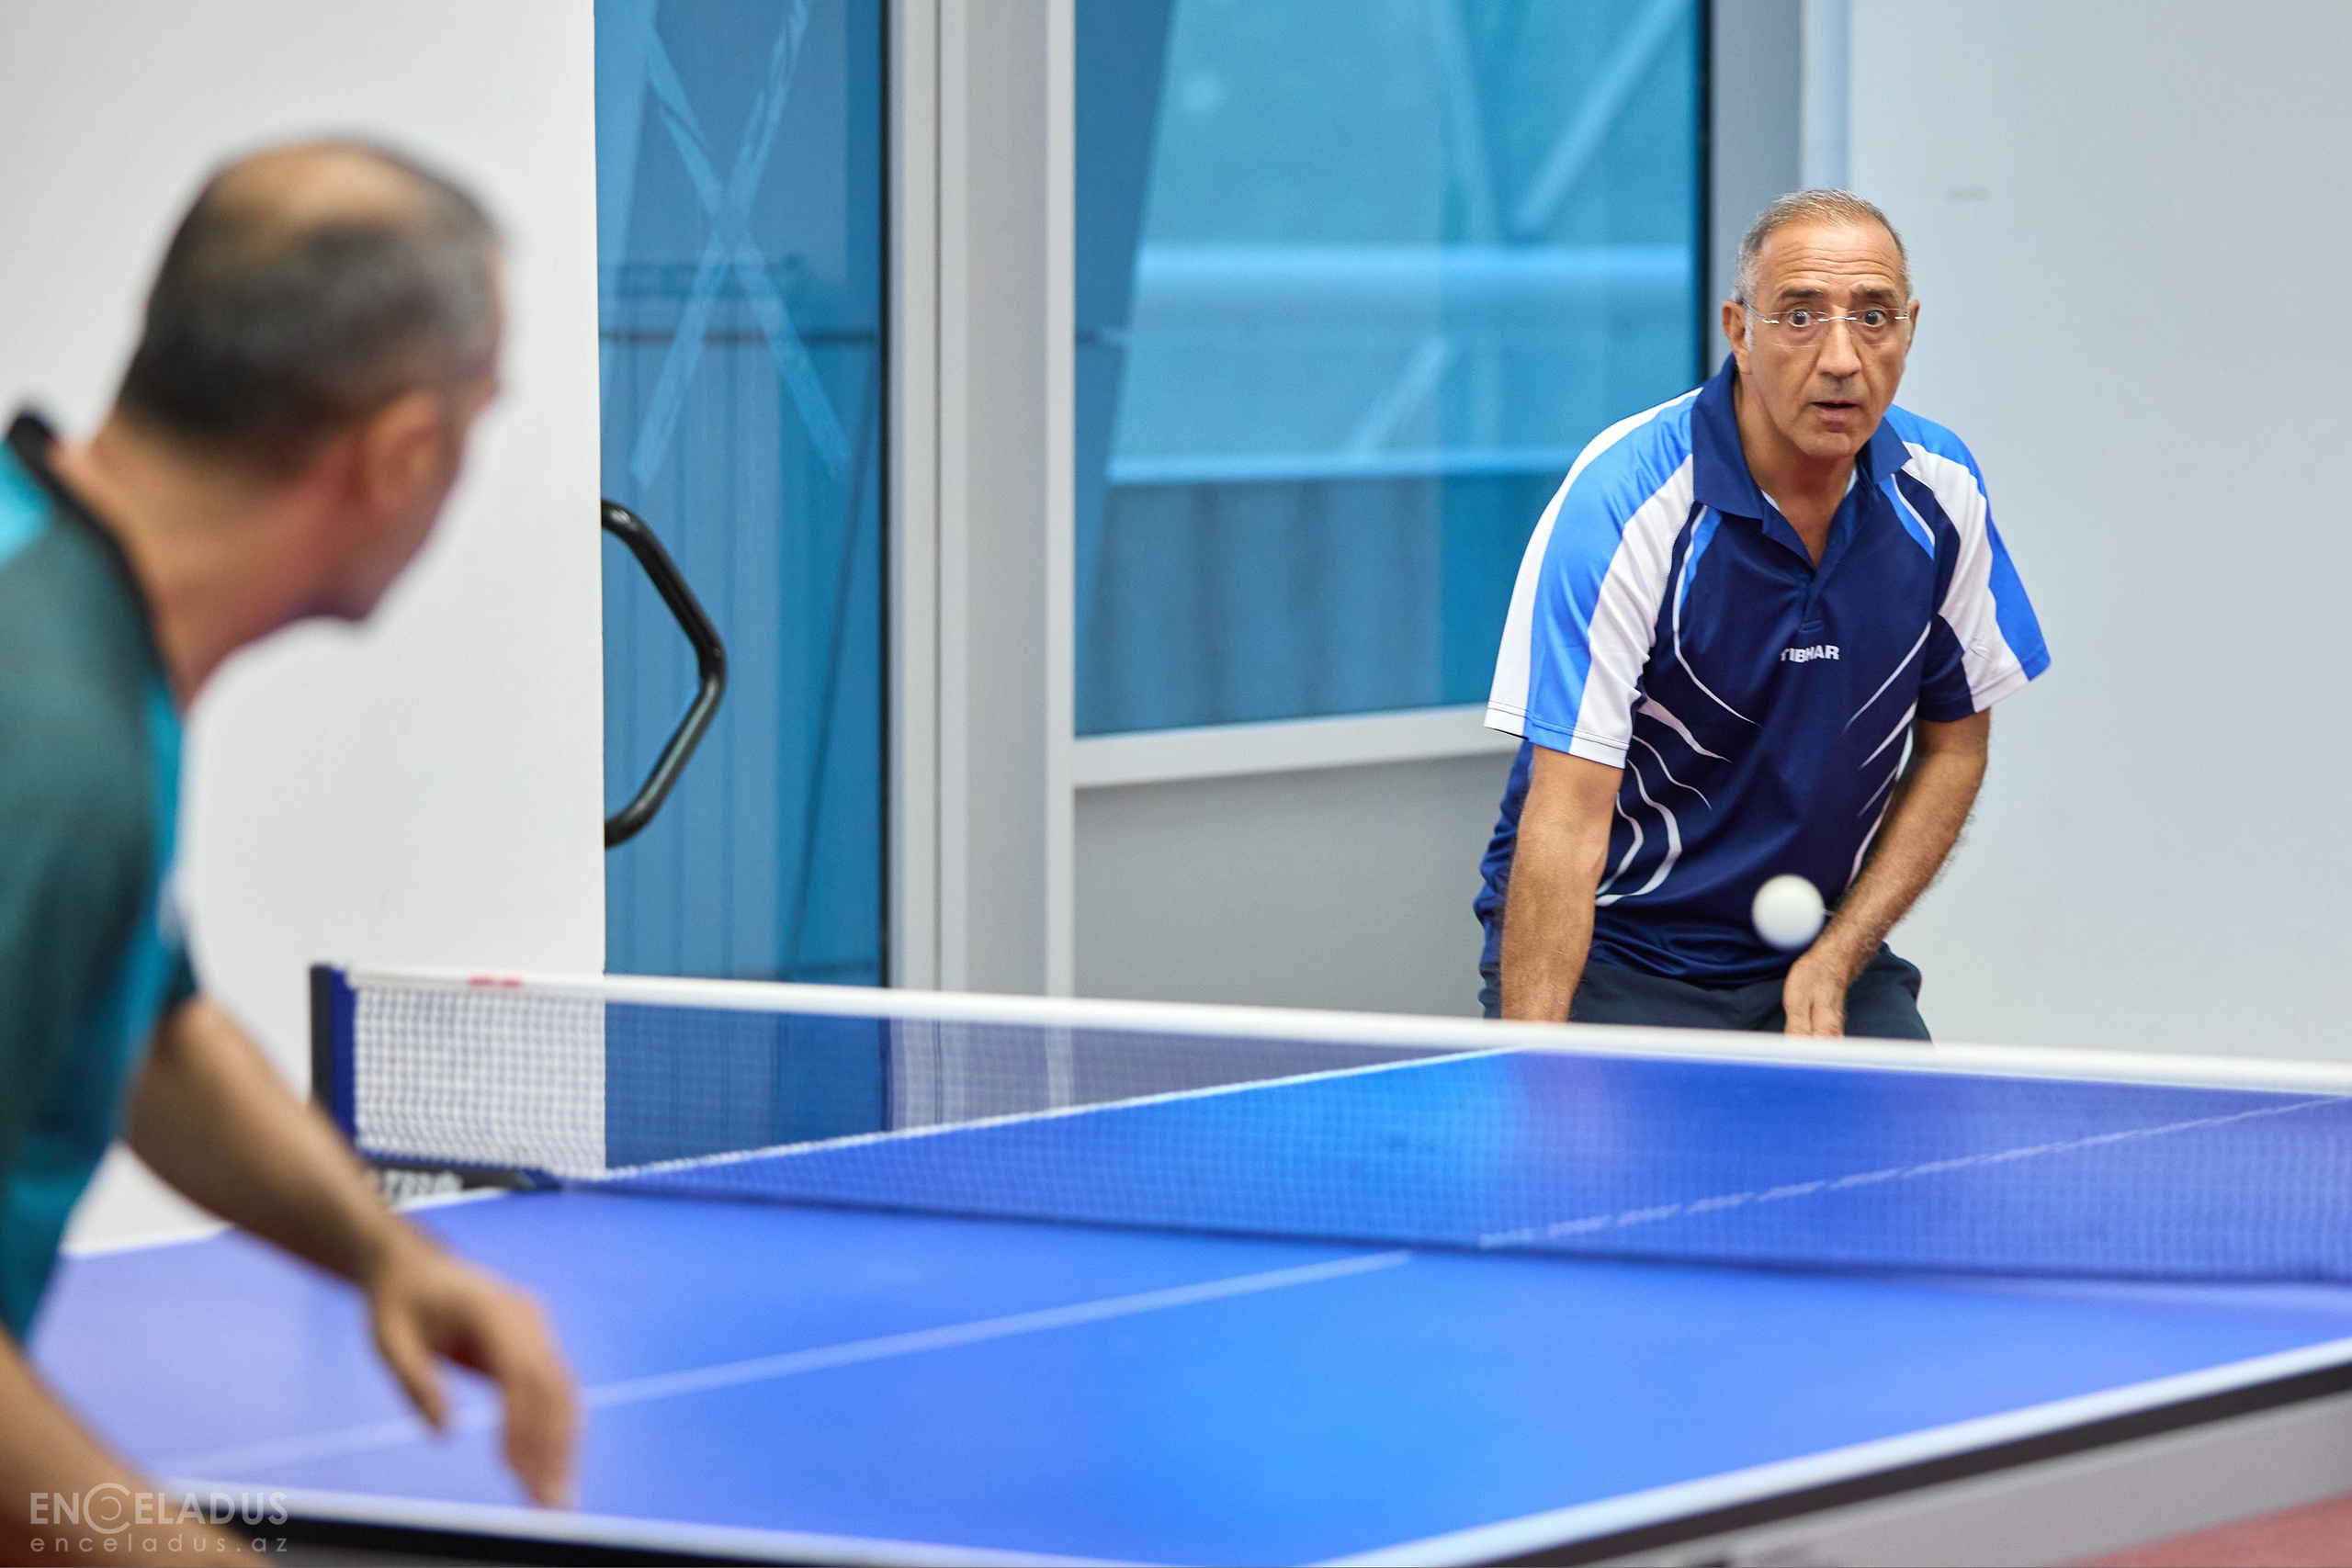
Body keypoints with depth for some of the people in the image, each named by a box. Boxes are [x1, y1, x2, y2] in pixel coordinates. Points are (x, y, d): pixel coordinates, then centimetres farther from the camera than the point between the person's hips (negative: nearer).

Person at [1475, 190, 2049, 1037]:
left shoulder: (1941, 491, -5)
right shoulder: (1621, 504, -21)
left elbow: (1953, 746, 7)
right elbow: (1567, 819, -25)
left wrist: (1836, 959, -6)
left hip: (1825, 948, 4)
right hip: (1610, 957, -4)